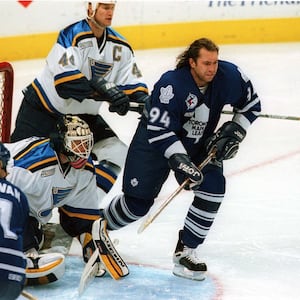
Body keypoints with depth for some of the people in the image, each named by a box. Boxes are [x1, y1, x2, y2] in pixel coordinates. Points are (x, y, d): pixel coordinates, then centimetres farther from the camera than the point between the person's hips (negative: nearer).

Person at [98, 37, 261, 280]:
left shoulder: (229, 76, -17)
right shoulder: (171, 85, -33)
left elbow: (251, 104, 1)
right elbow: (159, 130, -34)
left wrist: (234, 132, -9)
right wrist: (180, 160, -41)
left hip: (200, 145, 5)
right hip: (155, 143, -4)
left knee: (213, 188, -18)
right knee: (138, 202, 0)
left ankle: (186, 251, -6)